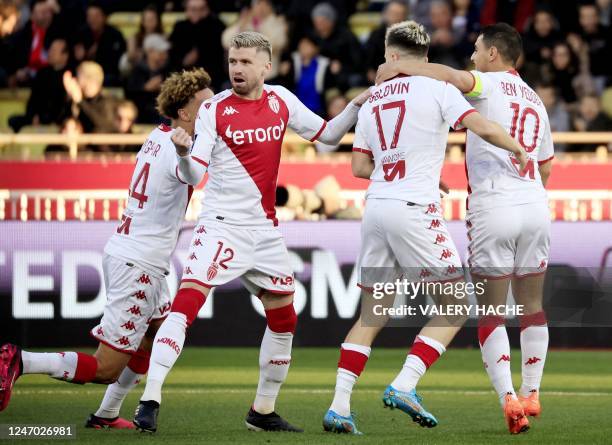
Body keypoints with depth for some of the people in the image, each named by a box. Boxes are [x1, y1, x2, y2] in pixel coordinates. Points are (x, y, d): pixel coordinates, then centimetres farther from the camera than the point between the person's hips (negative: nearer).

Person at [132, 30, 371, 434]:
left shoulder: (281, 100, 5)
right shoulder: (214, 110, -8)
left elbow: (328, 135, 14)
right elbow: (193, 176, -13)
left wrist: (357, 106, 0)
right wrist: (184, 154, -34)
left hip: (266, 230, 6)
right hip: (222, 224, -5)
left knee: (284, 320, 12)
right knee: (186, 302, -22)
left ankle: (264, 411, 26)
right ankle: (150, 400, -24)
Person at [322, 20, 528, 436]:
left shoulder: (372, 101, 14)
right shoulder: (436, 88, -2)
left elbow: (360, 166, 15)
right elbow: (481, 126, -13)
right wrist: (519, 150, 4)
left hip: (376, 208, 6)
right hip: (415, 210, -6)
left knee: (372, 315, 13)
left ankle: (339, 406, 5)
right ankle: (404, 386, -12)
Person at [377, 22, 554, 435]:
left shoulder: (490, 84, -2)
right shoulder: (536, 101, 19)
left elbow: (452, 76, -24)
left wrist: (399, 67, -12)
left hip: (493, 207, -6)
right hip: (535, 204, 6)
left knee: (491, 311, 0)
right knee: (532, 304, 16)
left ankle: (509, 398, -10)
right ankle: (532, 392, 21)